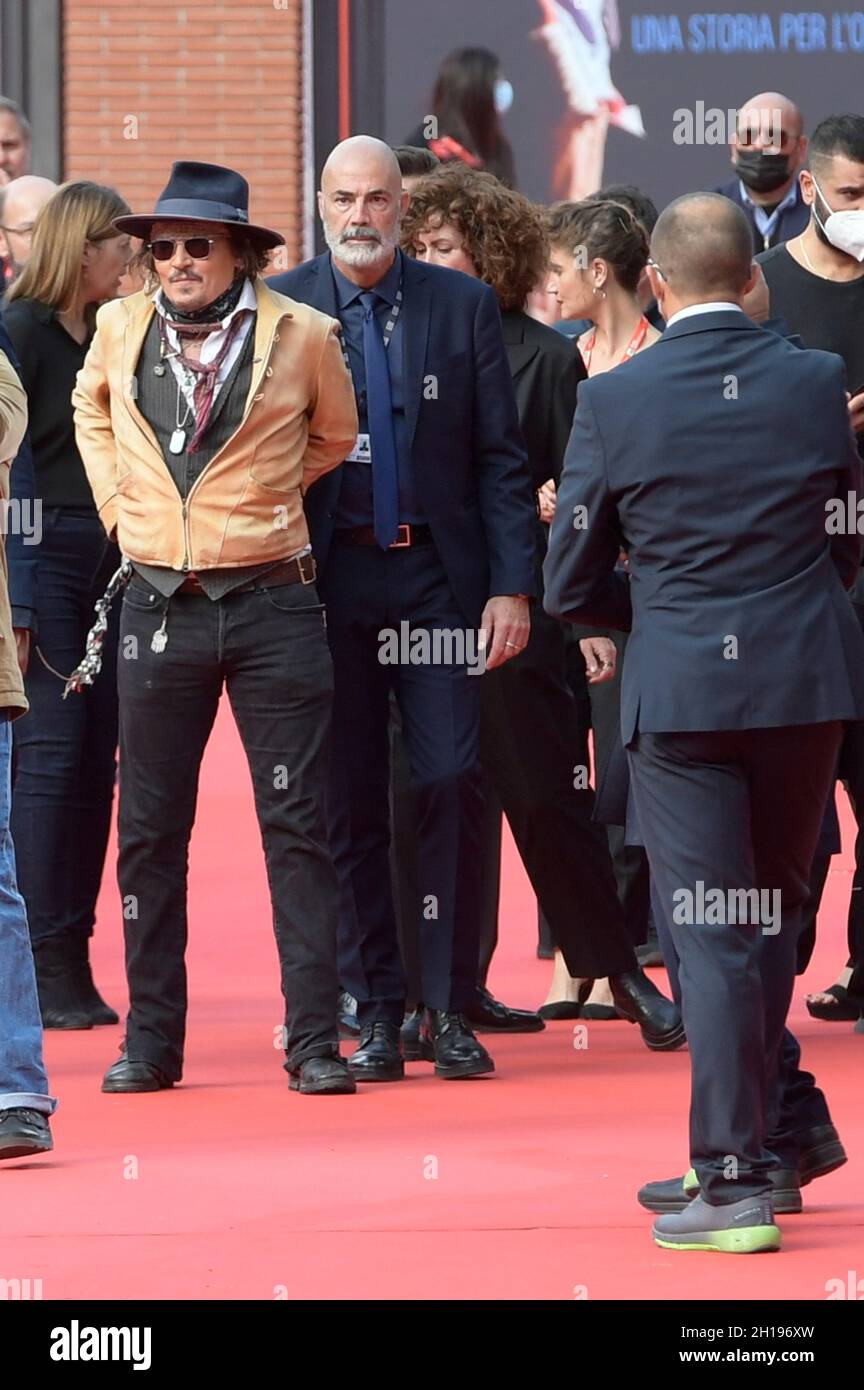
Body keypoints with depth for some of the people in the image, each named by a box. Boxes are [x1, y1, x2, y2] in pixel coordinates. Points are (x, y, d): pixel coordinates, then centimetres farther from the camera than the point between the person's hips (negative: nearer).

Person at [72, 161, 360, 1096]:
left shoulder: (300, 335, -3)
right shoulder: (121, 330, 4)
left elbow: (334, 436, 16)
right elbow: (92, 411, 26)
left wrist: (262, 495, 10)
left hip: (271, 604, -2)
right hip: (157, 601, 2)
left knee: (297, 825, -2)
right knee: (149, 828, 5)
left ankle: (314, 1038, 1)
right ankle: (151, 1039, 14)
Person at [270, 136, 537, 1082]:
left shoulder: (462, 304, 5)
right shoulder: (279, 308, 3)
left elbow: (501, 457, 5)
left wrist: (512, 586, -2)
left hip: (437, 578, 0)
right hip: (327, 578, 0)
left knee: (451, 782, -7)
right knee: (349, 799, 2)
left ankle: (449, 1010, 1)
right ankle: (376, 1011, 10)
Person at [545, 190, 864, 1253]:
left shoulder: (612, 401, -8)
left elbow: (570, 587, -2)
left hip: (680, 689, -3)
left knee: (713, 935, -1)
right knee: (774, 917, 17)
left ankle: (735, 1181, -4)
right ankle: (742, 1150, 24)